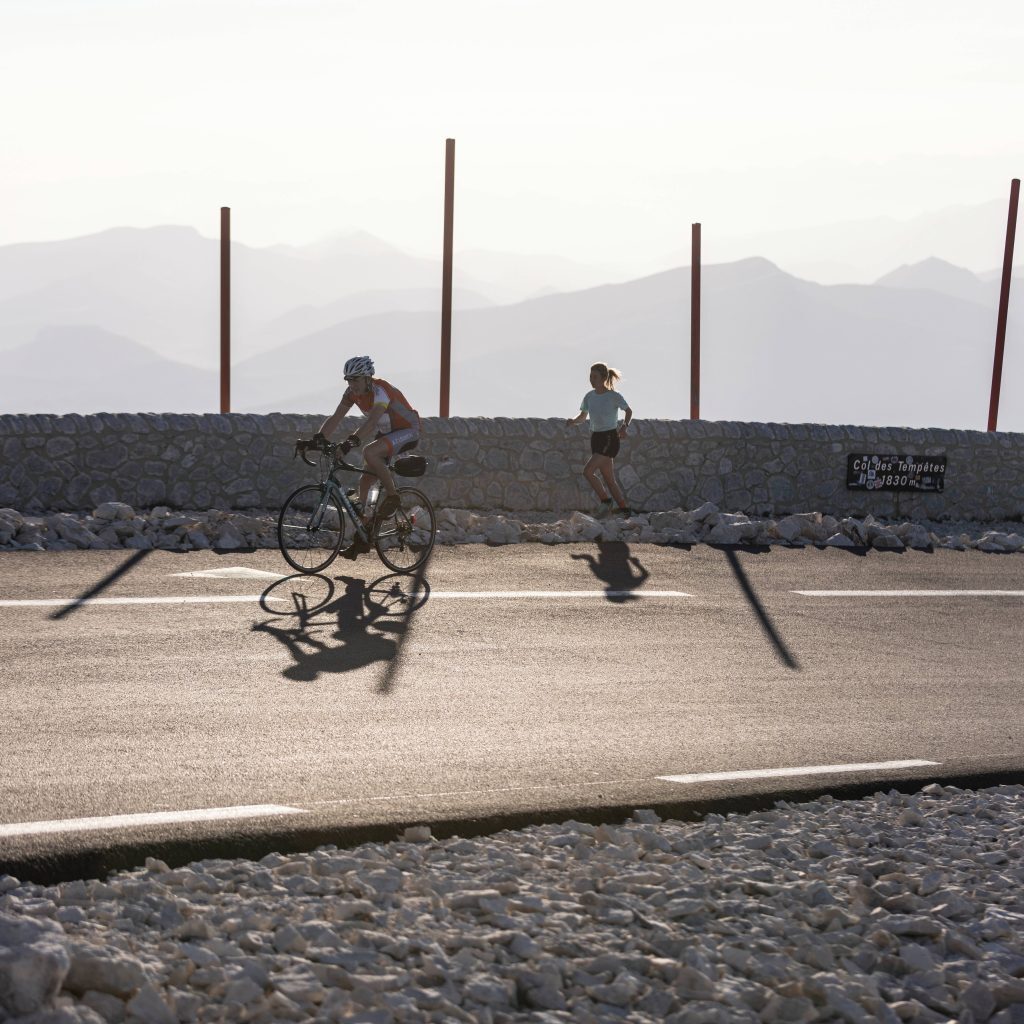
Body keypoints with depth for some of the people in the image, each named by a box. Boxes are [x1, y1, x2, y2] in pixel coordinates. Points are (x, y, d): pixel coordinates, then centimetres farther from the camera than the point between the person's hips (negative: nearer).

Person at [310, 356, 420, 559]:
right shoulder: (352, 393, -6)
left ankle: (392, 496, -16)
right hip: (385, 433, 8)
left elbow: (372, 420, -44)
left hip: (407, 431, -8)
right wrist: (318, 437, -29)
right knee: (365, 481, -1)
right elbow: (336, 418, -12)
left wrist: (353, 440, -58)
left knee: (369, 452, -34)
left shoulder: (380, 390, -29)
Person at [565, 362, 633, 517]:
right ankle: (625, 510, 17)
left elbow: (629, 411, 4)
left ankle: (605, 500, -2)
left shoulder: (614, 396, -11)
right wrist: (573, 421, -6)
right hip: (596, 439, 6)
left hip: (610, 438, -6)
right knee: (609, 480, 8)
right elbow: (582, 416, 15)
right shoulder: (589, 396, 5)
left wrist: (625, 425, -13)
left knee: (588, 471, -18)